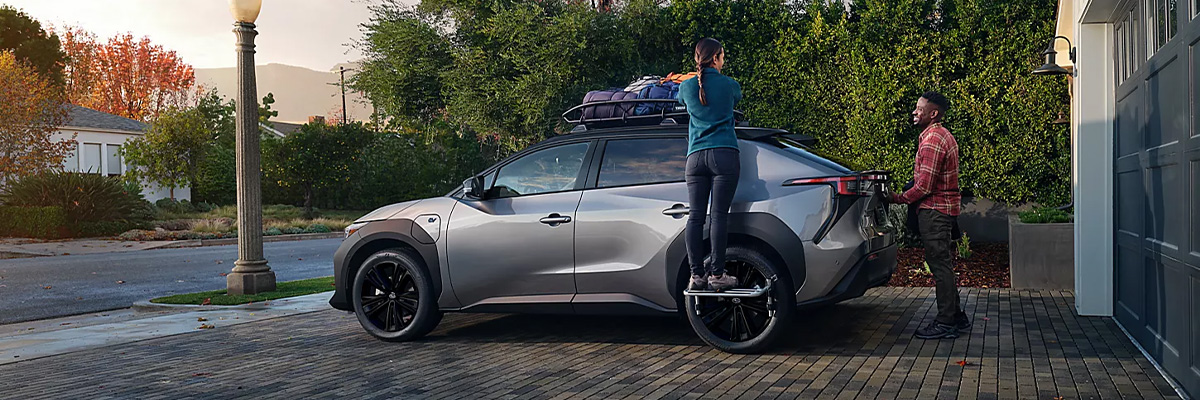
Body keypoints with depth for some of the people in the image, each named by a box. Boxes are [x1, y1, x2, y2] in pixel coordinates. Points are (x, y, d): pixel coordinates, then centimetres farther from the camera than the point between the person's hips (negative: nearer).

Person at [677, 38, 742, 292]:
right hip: (724, 155, -3)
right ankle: (717, 275, -6)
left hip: (695, 157, 3)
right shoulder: (729, 85, 6)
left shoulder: (686, 87, 11)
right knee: (719, 215, -5)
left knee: (695, 216, 1)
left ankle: (697, 275, 0)